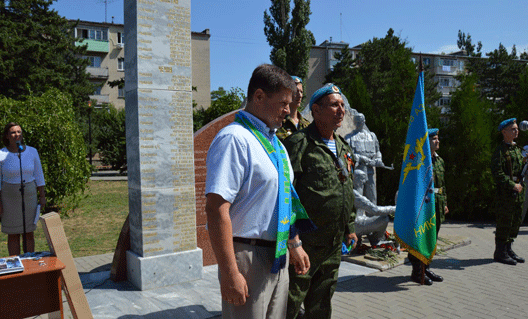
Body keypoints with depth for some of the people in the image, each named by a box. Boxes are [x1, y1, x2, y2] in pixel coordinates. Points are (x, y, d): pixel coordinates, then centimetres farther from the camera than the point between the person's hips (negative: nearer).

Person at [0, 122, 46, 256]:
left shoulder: (32, 152, 0)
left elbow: (39, 175, 5)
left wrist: (42, 196, 3)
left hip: (29, 195, 2)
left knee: (29, 232, 8)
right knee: (13, 234, 6)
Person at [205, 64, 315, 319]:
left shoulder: (275, 142, 13)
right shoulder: (234, 139, -17)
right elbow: (216, 209, -25)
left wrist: (294, 245, 23)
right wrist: (230, 273, -26)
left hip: (277, 255, 9)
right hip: (248, 257, -9)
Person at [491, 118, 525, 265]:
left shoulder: (517, 148, 17)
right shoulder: (500, 150, -11)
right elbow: (497, 173, -19)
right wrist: (512, 185, -21)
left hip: (517, 189, 9)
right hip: (506, 191, -9)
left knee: (516, 221, 13)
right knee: (505, 221, -4)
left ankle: (508, 250, 24)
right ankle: (500, 252, 5)